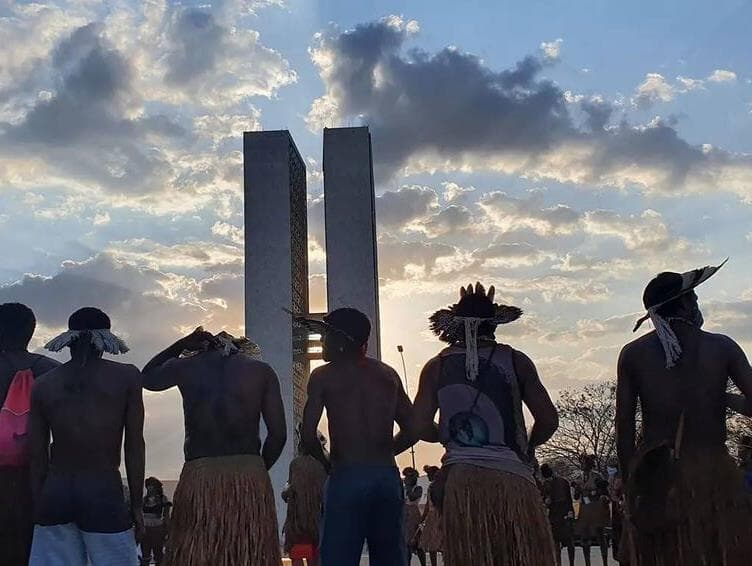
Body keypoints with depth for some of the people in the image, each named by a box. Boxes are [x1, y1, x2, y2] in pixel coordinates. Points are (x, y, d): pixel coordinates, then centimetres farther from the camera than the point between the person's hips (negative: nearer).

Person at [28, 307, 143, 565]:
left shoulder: (42, 385, 8)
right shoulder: (127, 376, 1)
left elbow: (38, 457, 8)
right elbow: (134, 447, 1)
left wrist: (38, 510, 15)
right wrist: (136, 506, 6)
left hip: (54, 496, 3)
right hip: (104, 495, -3)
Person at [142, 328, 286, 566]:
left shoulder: (184, 367, 9)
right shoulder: (262, 371, 7)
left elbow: (147, 377, 31)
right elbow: (278, 434, 3)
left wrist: (182, 344, 26)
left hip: (199, 478, 0)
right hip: (250, 479, 0)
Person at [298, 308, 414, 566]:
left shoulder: (324, 376, 1)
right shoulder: (388, 374, 13)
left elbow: (308, 435, -7)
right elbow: (411, 430, 13)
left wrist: (327, 463, 10)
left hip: (347, 477, -4)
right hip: (388, 476, 4)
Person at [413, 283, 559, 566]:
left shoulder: (437, 366, 5)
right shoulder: (515, 360, 3)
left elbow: (421, 427, 2)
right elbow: (548, 420, 1)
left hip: (460, 479, 1)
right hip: (511, 477, -1)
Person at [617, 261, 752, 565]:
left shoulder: (633, 354, 4)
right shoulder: (722, 347, 1)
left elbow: (624, 428, 3)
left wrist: (631, 482, 9)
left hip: (655, 477, 2)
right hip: (714, 473, -1)